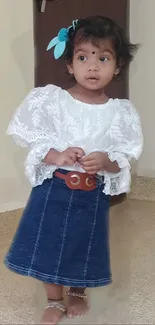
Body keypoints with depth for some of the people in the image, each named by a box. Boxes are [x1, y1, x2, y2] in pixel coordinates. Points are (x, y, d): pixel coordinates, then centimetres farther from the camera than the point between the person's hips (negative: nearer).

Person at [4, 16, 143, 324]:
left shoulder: (120, 112, -7)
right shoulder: (51, 99, -9)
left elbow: (125, 158, -2)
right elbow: (32, 141, -4)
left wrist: (106, 161, -23)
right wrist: (56, 156, -22)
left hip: (94, 194, 1)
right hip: (53, 188, 0)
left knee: (84, 246, 15)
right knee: (48, 245, 8)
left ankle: (78, 293, 45)